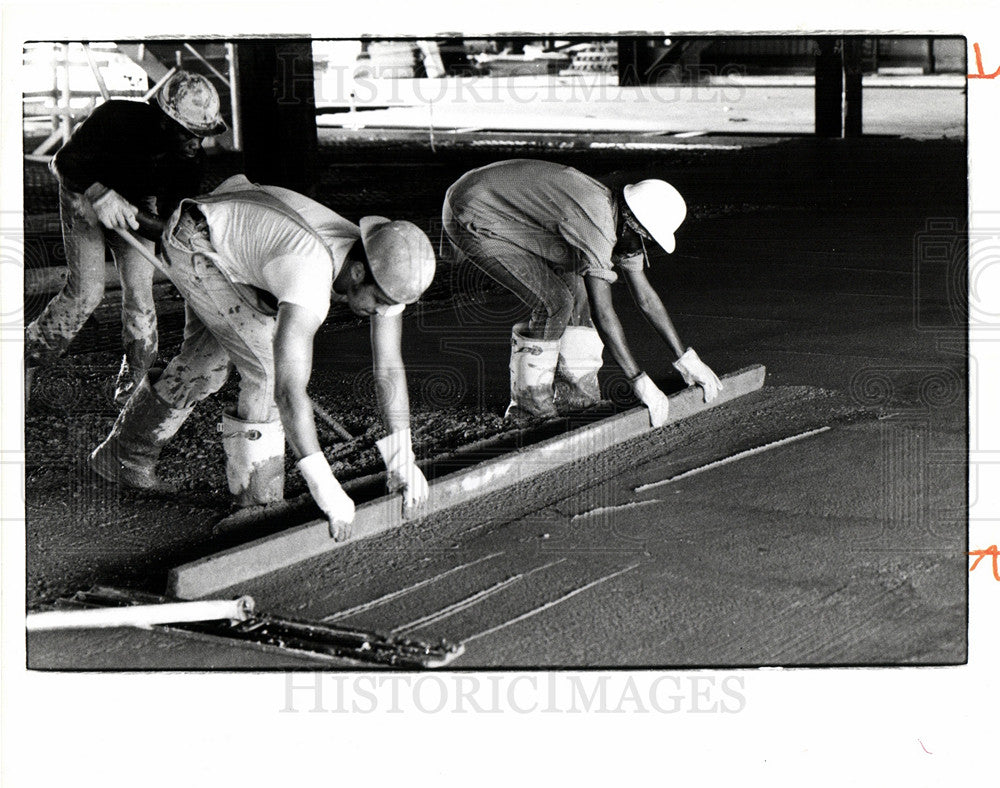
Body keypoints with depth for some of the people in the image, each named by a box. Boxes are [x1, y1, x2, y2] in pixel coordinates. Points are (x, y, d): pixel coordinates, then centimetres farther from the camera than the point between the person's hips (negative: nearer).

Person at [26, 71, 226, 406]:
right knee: (86, 290, -15)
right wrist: (100, 194, -44)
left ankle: (134, 372, 15)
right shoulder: (117, 117, -38)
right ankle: (28, 354, 3)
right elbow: (65, 161, -28)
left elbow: (170, 224, -24)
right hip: (83, 193, -3)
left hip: (136, 204, 3)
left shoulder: (191, 160, -27)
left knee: (139, 290, -8)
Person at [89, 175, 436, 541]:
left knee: (206, 362, 21)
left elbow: (389, 366, -15)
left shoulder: (386, 270, -20)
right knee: (270, 364, -18)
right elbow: (289, 387, -48)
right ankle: (258, 498, -5)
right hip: (193, 242, -8)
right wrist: (324, 486, -49)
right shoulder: (311, 274, -43)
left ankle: (123, 454, 42)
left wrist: (402, 456, -23)